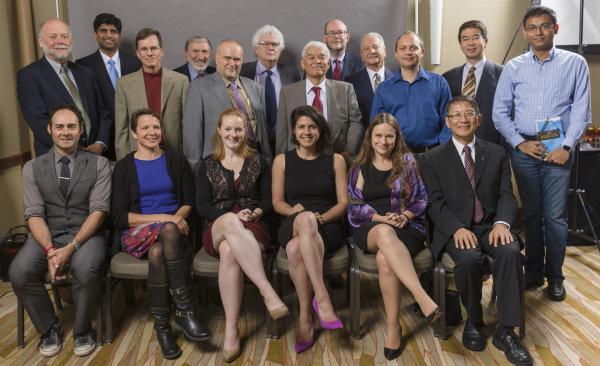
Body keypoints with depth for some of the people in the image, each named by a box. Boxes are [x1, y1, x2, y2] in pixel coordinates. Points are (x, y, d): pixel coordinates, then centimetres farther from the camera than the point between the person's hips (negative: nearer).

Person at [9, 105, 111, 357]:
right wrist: (50, 250, -21)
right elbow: (34, 214, -2)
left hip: (86, 234, -2)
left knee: (86, 270, -34)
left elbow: (98, 210, -8)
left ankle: (82, 329, -5)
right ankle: (49, 328, 2)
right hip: (47, 235, 2)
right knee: (19, 273, -25)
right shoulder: (32, 168, 6)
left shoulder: (98, 164, 1)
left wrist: (71, 248, -20)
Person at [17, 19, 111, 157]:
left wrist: (100, 144, -7)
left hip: (94, 155, 4)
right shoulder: (28, 75, -5)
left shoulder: (85, 73, 11)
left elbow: (103, 114, 10)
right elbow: (39, 121, -14)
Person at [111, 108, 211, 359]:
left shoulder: (176, 160, 11)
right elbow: (119, 217, -3)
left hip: (172, 230, 1)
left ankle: (162, 325, -24)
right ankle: (185, 312, -31)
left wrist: (178, 217, -15)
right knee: (168, 230, -35)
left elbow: (189, 202, 9)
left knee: (158, 252, -35)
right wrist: (163, 218, -16)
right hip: (138, 234, -1)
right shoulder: (123, 167, 7)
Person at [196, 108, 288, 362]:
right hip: (218, 230, 0)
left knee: (229, 250, -39)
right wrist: (233, 217, -13)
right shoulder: (207, 165, 12)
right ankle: (269, 293, -46)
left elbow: (268, 199, 9)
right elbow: (202, 206, 3)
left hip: (251, 229, 0)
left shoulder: (258, 162, 13)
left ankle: (231, 329, -37)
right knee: (231, 221, -40)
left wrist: (256, 213, -14)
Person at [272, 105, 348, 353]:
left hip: (327, 228, -1)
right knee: (306, 219, -39)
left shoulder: (335, 160, 12)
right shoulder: (282, 161, 15)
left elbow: (343, 203, 7)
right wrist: (294, 211, -11)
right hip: (293, 228, 1)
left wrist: (321, 217, -13)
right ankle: (322, 298, -40)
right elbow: (277, 202, 12)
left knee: (295, 249, -37)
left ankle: (305, 318, -29)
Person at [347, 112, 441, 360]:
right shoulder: (360, 167, 13)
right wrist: (380, 218, -10)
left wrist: (404, 216, -12)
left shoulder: (408, 162, 11)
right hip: (371, 227, 0)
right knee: (385, 233, -41)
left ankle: (393, 327, -30)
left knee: (385, 258, -37)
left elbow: (421, 199, 8)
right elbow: (354, 205, 7)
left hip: (407, 226, 0)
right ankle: (423, 299, -51)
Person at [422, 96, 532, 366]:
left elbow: (506, 195, 6)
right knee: (470, 258, -33)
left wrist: (502, 223, -15)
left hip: (490, 226, 2)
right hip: (454, 229, -2)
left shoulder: (497, 153, 13)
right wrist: (457, 228, -20)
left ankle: (506, 331, -18)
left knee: (510, 252, -30)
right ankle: (473, 321, -5)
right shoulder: (433, 159, 6)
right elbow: (435, 203, -2)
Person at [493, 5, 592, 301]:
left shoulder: (575, 63, 3)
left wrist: (566, 147, -9)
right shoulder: (513, 67, 7)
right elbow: (500, 111, 5)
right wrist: (519, 143, -4)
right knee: (531, 213, 9)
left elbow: (581, 109, -1)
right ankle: (533, 273, 21)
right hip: (523, 150, 2)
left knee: (555, 215, -1)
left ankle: (555, 276, 14)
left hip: (558, 150, -1)